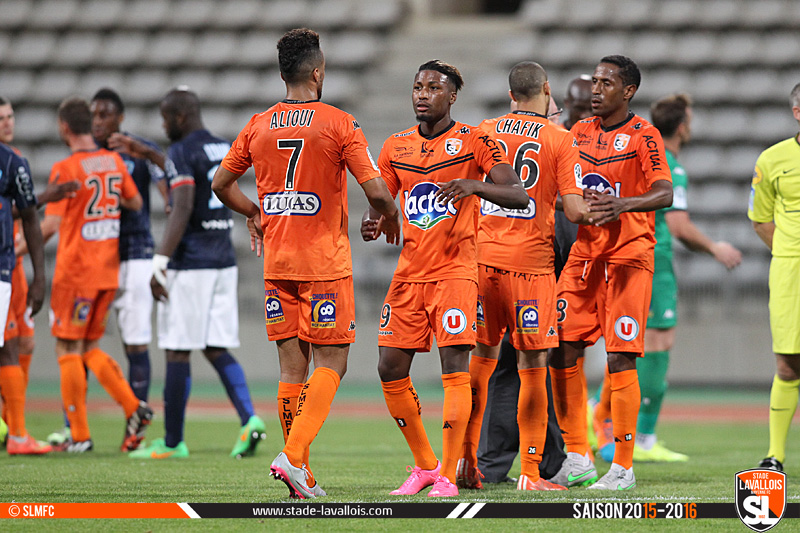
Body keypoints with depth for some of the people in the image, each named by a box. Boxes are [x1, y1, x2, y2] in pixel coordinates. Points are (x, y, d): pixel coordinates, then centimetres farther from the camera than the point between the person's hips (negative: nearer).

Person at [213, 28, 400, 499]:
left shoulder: (258, 127, 5)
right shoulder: (339, 124, -9)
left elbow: (221, 184, 15)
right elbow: (376, 192, -12)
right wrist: (391, 217, 9)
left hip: (277, 264, 5)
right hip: (325, 263, -5)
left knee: (292, 366, 9)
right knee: (330, 365, 1)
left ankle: (301, 475, 10)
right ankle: (294, 456, -16)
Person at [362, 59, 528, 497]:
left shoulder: (474, 141, -4)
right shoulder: (396, 147, 11)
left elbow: (519, 196, -11)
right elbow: (381, 203, 16)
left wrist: (474, 185, -28)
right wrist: (371, 223, -8)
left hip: (455, 270, -5)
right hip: (410, 272, 5)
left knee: (455, 367, -12)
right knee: (391, 371, 3)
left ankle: (448, 476, -9)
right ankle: (424, 464, 19)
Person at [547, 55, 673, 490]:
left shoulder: (642, 135, -6)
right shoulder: (581, 132, 13)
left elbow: (664, 194, -18)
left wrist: (623, 204, -34)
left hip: (628, 255, -6)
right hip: (583, 254, 6)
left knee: (620, 359, -9)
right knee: (562, 352, 1)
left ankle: (623, 466, -3)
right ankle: (577, 459, 10)